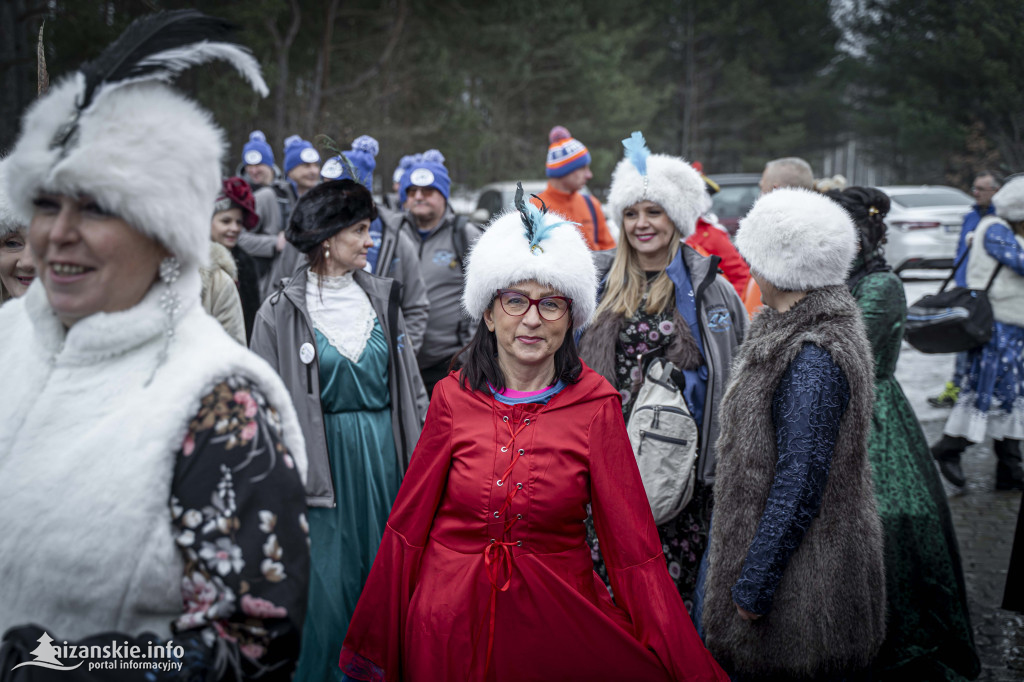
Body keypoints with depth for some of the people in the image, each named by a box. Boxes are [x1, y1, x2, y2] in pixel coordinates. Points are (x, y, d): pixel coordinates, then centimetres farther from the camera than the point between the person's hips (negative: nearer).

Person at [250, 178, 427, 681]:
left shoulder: (381, 297, 6)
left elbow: (410, 384, 10)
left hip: (385, 452, 4)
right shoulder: (281, 313, -6)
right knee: (327, 579, 0)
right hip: (325, 459, -4)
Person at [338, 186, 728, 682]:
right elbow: (409, 521, 2)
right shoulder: (453, 397, -5)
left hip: (556, 617, -1)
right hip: (453, 618, 1)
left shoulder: (595, 404, -9)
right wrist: (372, 642, 6)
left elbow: (632, 542, -10)